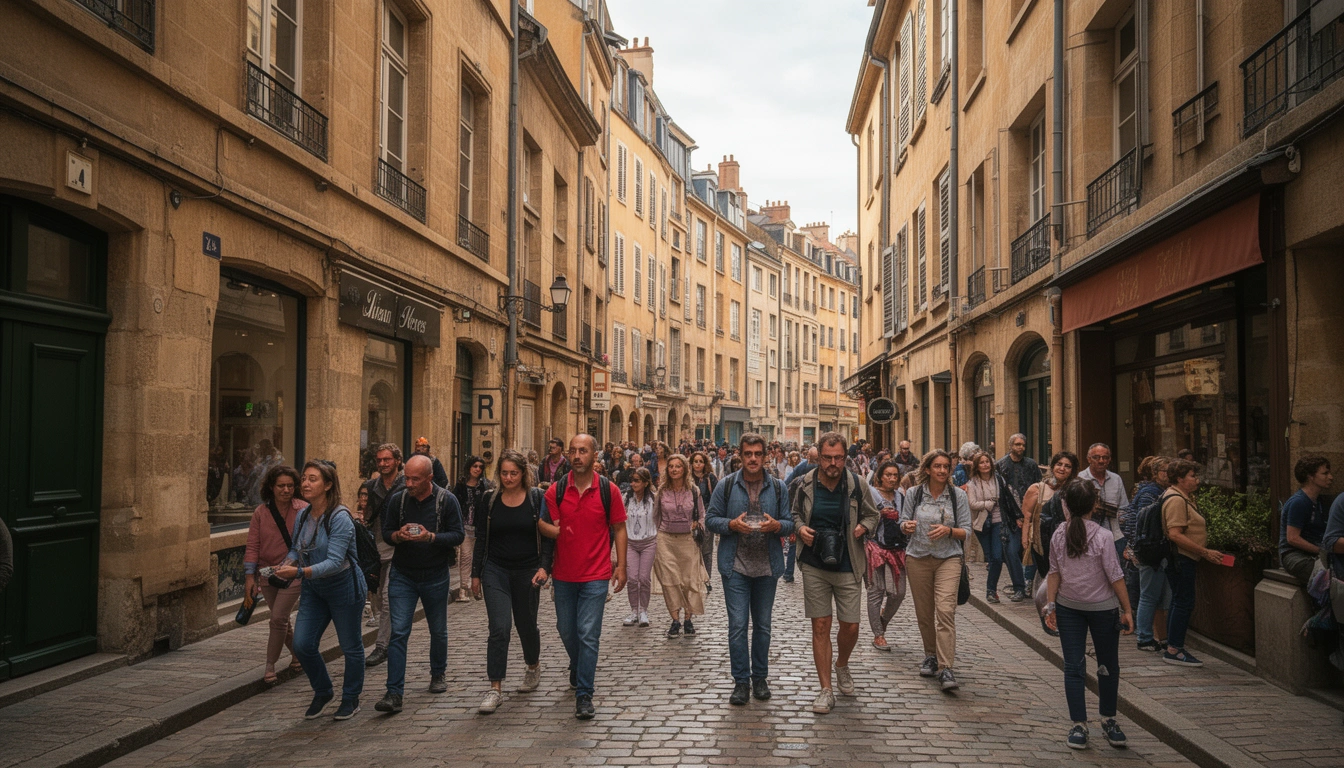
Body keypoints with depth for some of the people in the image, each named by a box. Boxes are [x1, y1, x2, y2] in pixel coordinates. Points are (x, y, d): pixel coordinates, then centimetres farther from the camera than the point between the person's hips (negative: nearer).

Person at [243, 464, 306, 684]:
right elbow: (253, 546, 0)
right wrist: (249, 575, -6)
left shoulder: (304, 510, -6)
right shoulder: (260, 513, 0)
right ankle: (298, 655, 35)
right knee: (281, 620, 13)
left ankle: (270, 667, 3)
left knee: (278, 618, -10)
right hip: (267, 573, 3)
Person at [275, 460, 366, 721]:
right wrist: (286, 564, -10)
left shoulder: (340, 518, -22)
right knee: (302, 644, 1)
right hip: (313, 589, 7)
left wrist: (299, 572, -38)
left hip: (344, 587, -6)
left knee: (350, 646, 7)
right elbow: (296, 549, 12)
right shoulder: (302, 516, 0)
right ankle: (323, 692, 24)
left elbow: (334, 562, -28)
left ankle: (351, 699, 27)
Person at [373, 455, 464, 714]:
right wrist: (399, 535, -19)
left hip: (436, 576, 0)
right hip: (402, 576, 1)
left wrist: (431, 537, -27)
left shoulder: (447, 500, -10)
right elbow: (386, 532, 4)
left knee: (438, 631, 15)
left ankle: (438, 674, 39)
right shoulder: (398, 500, -3)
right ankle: (394, 693, -6)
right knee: (398, 633, -8)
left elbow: (457, 535, -11)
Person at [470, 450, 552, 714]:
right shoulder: (489, 500, 2)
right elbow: (481, 539, 8)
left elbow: (547, 535, -3)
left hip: (528, 572, 0)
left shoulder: (537, 498, -3)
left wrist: (544, 567, -15)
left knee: (526, 624, 14)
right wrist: (476, 573, 7)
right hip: (496, 571, 0)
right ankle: (495, 689, -6)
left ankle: (533, 667, 42)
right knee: (499, 628, -10)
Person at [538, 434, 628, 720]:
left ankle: (584, 694, 2)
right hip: (563, 574, 3)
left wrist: (621, 566, -3)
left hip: (595, 575, -3)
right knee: (566, 630, 18)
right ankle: (578, 667, 47)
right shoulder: (556, 490, -2)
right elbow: (545, 525, -1)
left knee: (588, 634, -6)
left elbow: (619, 528, 1)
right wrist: (554, 529, -25)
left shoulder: (607, 490, -5)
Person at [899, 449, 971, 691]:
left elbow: (966, 531, 1)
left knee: (945, 609, -16)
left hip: (948, 558, -2)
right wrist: (907, 526, -14)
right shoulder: (913, 494, 3)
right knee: (924, 612, 8)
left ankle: (945, 668, -16)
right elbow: (903, 524, 10)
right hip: (918, 558, 2)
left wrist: (948, 530, -19)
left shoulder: (958, 495, 1)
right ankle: (931, 656, 29)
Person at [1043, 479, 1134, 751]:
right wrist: (1127, 610, -4)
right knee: (1108, 665, 11)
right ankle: (1108, 720, 18)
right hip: (1103, 607, -2)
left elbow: (1054, 573, -3)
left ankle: (1079, 725, 12)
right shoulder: (1103, 536, -14)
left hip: (1068, 607, 3)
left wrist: (1050, 605, 3)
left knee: (1073, 667, 7)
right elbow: (1115, 577, -12)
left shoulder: (1059, 535, -5)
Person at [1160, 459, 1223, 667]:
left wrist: (1203, 553, 17)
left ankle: (1173, 648, 20)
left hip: (1185, 558, 11)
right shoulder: (1176, 499, -17)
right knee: (1184, 603, -8)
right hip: (1180, 558, -11)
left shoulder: (1185, 498, 17)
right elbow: (1175, 535, -25)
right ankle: (1174, 650, -4)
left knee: (1180, 602, 14)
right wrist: (1205, 552, -22)